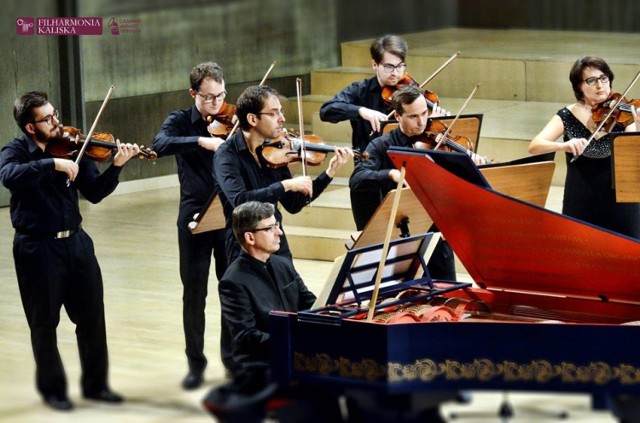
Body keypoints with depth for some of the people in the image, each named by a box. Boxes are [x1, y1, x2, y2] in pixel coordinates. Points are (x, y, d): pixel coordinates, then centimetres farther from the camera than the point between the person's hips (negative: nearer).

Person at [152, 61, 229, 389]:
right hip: (195, 217, -1)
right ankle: (196, 362, 15)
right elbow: (160, 145, -22)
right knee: (194, 291, 4)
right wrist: (200, 141, -34)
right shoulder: (180, 122, -1)